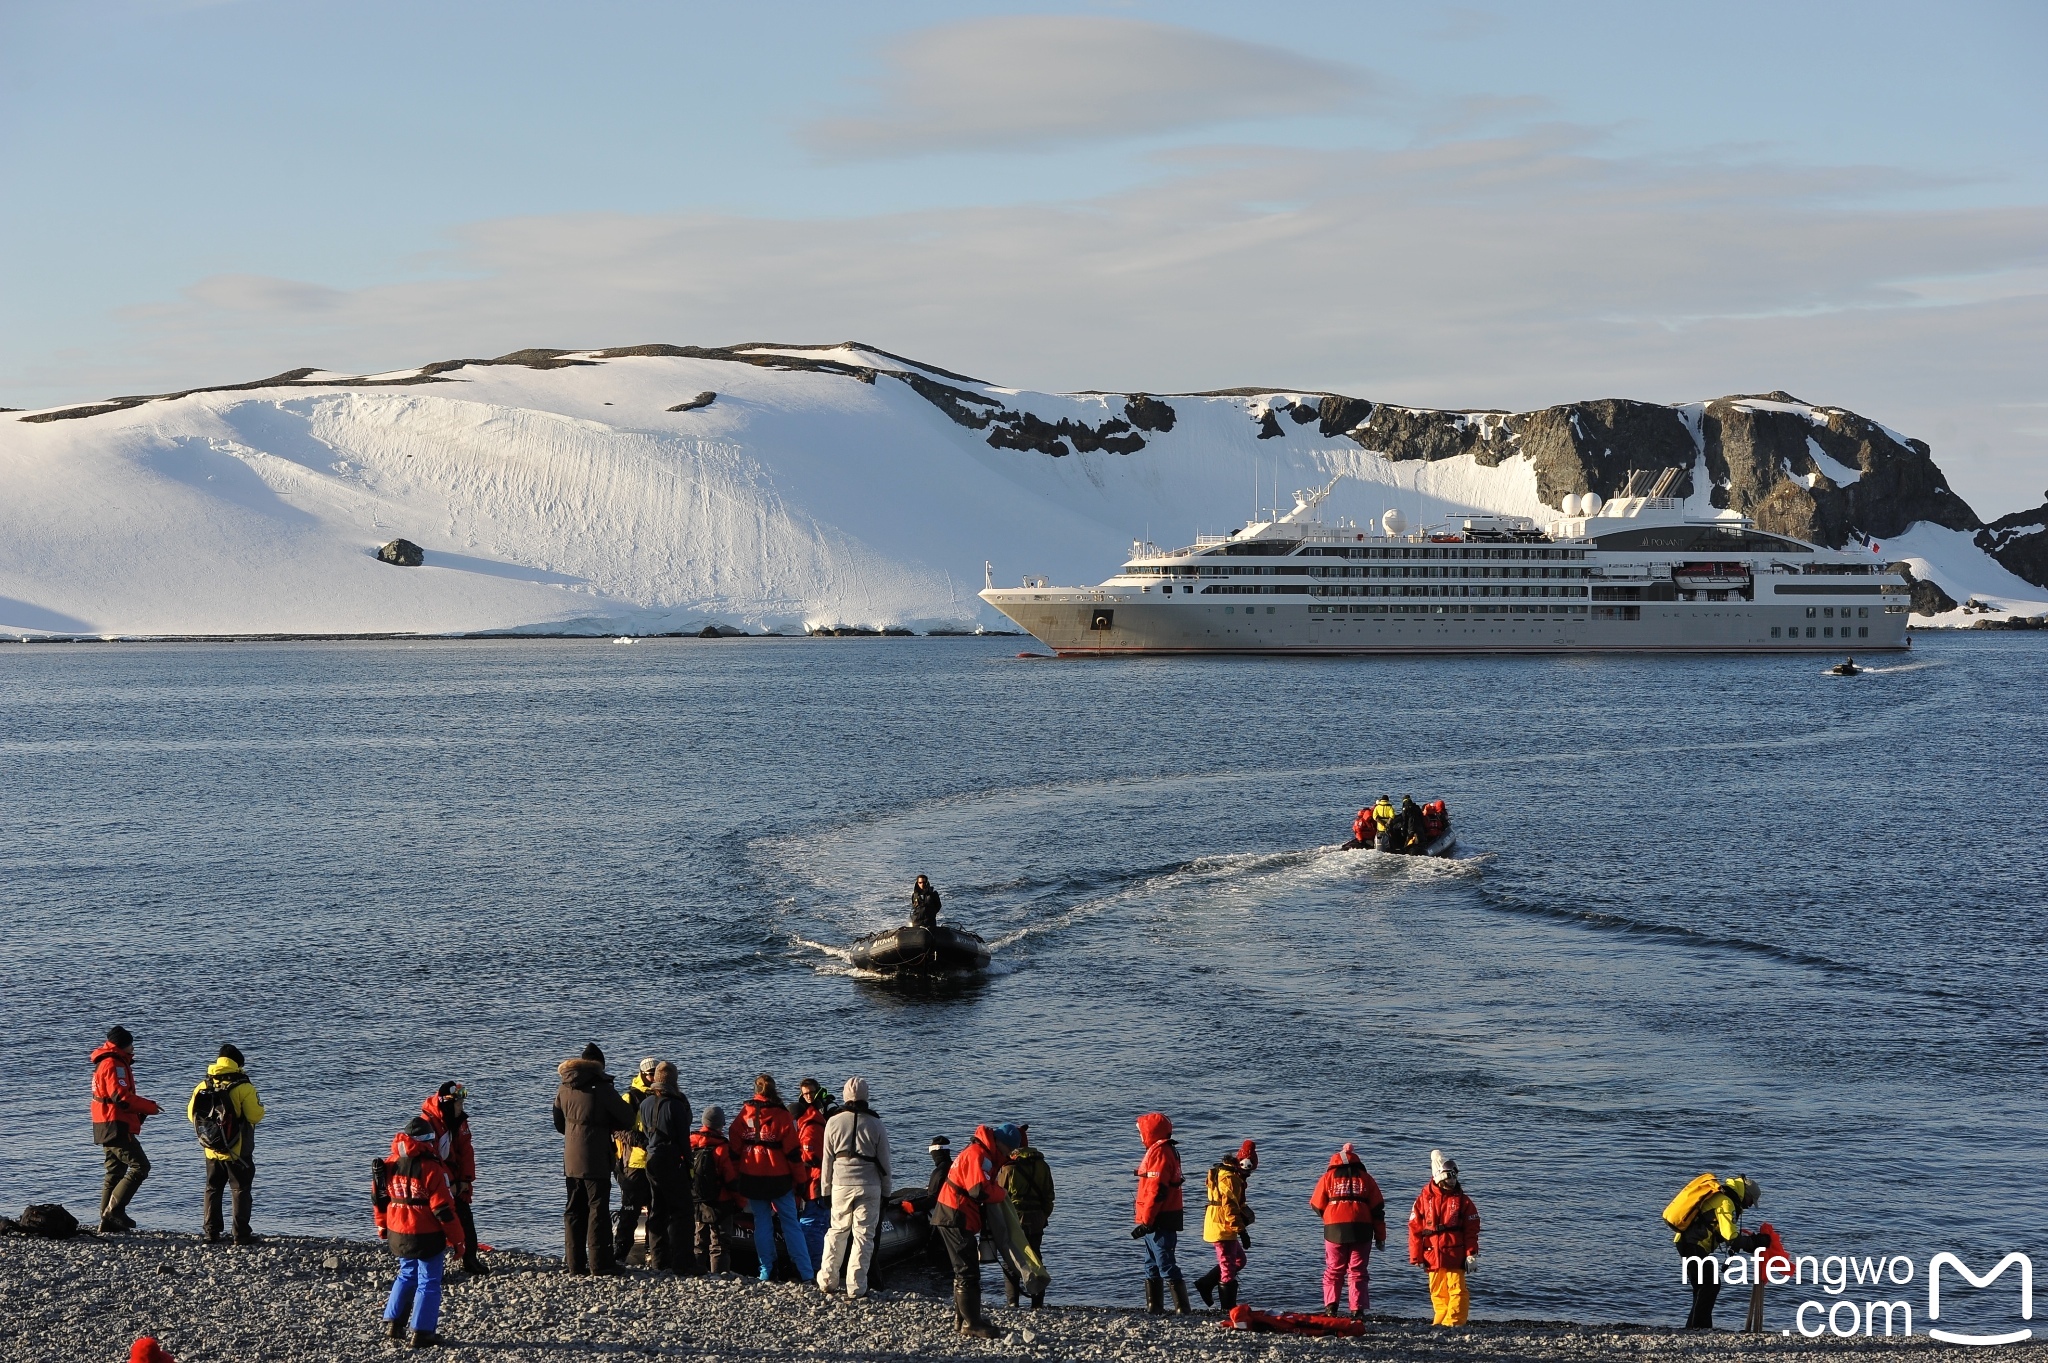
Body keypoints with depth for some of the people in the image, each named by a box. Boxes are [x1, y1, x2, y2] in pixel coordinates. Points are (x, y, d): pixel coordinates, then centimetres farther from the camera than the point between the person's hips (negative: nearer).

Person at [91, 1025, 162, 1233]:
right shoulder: (114, 1064, -12)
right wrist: (149, 1107, -11)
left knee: (115, 1172, 13)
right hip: (117, 1127, -11)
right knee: (140, 1166, -12)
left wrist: (145, 1107, 8)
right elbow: (122, 1097, -21)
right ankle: (114, 1210, -15)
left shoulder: (105, 1064, 21)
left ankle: (108, 1222, 14)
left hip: (110, 1128, 11)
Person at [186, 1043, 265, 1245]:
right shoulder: (243, 1087, -13)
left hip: (211, 1150, 4)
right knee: (241, 1190, 3)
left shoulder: (202, 1086, 2)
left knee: (213, 1190, 14)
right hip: (238, 1151, -4)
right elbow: (255, 1115, -17)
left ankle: (210, 1232, 11)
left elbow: (191, 1114, 8)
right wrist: (258, 1105, 5)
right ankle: (241, 1234, 0)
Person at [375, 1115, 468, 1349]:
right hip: (427, 1237, -6)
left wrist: (382, 1228, 26)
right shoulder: (431, 1169, -18)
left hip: (398, 1235, 6)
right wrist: (458, 1240, -9)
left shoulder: (391, 1165, 1)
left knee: (407, 1275, 23)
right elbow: (444, 1210, -17)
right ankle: (422, 1332, 4)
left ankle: (393, 1322, 23)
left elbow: (380, 1200, 11)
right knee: (429, 1283, 4)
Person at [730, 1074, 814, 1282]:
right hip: (779, 1179, -2)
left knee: (762, 1223, 10)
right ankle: (805, 1273, -4)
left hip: (752, 1179, 2)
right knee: (791, 1224, 1)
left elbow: (734, 1148, 3)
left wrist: (735, 1179, 12)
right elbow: (792, 1152, -7)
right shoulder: (781, 1116, -6)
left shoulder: (744, 1115, 2)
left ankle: (766, 1271, 8)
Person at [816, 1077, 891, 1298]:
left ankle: (827, 1281, 14)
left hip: (841, 1185, 1)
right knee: (863, 1235, 2)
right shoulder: (875, 1124, -1)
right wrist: (886, 1191, 12)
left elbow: (827, 1159, 4)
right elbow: (884, 1161, 3)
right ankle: (856, 1286, -1)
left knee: (837, 1232, 15)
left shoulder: (834, 1122, 1)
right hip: (869, 1186, -1)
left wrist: (826, 1190, 12)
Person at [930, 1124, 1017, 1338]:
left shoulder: (983, 1154, 18)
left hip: (955, 1219, 11)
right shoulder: (978, 1155, -18)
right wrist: (1003, 1194, -10)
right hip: (956, 1219, -11)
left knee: (963, 1271, 18)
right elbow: (981, 1190, -25)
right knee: (968, 1272, -10)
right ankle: (971, 1324, -9)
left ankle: (961, 1320, 25)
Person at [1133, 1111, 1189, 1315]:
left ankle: (1182, 1309, -10)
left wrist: (1145, 1222, -22)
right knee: (1152, 1267, 16)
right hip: (1158, 1221, 11)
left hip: (1160, 1221, -11)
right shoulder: (1166, 1151, 17)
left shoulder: (1159, 1153, -16)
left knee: (1166, 1266, -10)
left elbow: (1157, 1191, -23)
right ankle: (1154, 1308, 21)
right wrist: (1146, 1221, 21)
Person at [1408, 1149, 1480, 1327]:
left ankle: (1453, 1323, -7)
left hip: (1455, 1255, -2)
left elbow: (1472, 1230, 3)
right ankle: (1440, 1324, 15)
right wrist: (1416, 1257, 2)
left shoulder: (1462, 1200, 4)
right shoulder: (1424, 1199, 4)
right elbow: (1415, 1229, 4)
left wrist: (1471, 1254, -4)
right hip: (1432, 1256, 2)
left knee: (1457, 1291, -8)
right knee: (1438, 1294, 8)